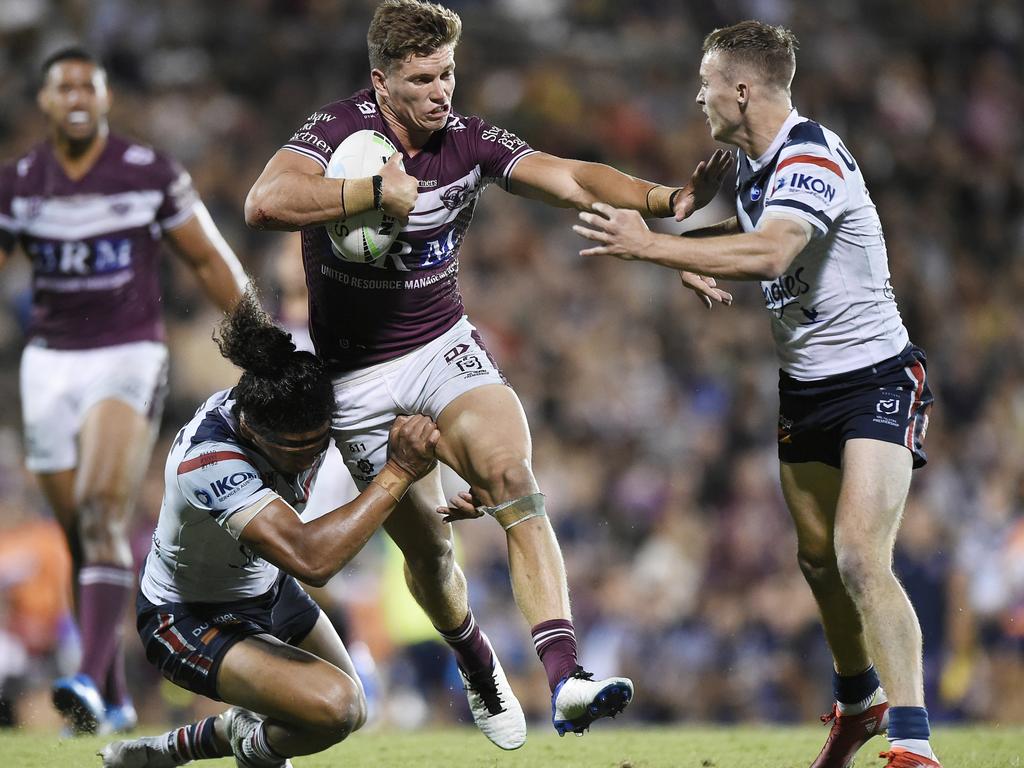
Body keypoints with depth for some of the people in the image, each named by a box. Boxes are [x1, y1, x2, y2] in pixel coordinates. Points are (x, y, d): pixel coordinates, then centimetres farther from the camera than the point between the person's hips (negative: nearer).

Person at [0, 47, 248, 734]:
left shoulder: (151, 174, -3)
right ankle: (115, 700, 17)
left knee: (103, 516, -22)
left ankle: (91, 679, -29)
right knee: (80, 536, 7)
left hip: (128, 359, -3)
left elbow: (211, 261, 4)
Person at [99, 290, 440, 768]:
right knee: (334, 706, -29)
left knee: (352, 712, 19)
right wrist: (398, 473, -47)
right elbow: (310, 558, -50)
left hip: (267, 592, 8)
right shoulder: (209, 458, -39)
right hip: (189, 619, -8)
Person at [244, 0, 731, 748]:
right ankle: (479, 670, 36)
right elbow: (266, 202, -35)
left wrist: (665, 200, -34)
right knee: (426, 543, 3)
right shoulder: (336, 131, -17)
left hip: (444, 347, 2)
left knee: (513, 479, -24)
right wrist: (377, 190, -36)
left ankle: (566, 678, -34)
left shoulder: (470, 141, -7)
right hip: (358, 375, -2)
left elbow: (573, 179, -18)